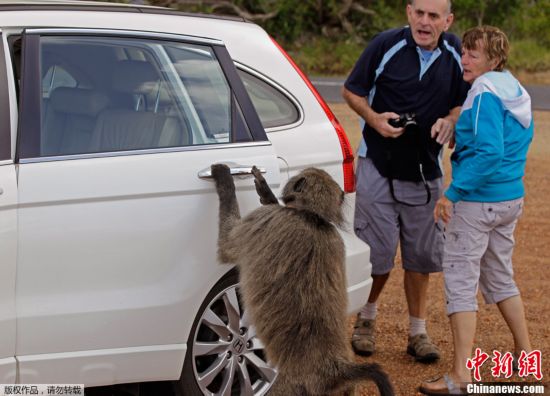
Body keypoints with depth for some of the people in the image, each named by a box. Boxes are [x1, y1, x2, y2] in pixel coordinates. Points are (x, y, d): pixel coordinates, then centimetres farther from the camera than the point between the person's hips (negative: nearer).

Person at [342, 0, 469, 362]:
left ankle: (418, 332, 21)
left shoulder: (455, 52, -1)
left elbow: (462, 102, 11)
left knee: (421, 255, 9)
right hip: (378, 167, -3)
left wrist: (451, 120, -12)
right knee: (376, 253, 1)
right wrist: (374, 118, -20)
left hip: (425, 173, 3)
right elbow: (352, 90, -2)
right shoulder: (386, 45, -12)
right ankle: (367, 318, 27)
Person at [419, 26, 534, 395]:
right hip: (512, 198, 9)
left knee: (461, 280, -5)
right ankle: (525, 355, 31)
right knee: (500, 277, 23)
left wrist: (453, 193, -24)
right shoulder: (517, 91, 10)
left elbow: (489, 153, -26)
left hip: (478, 199, -9)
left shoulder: (485, 94, -17)